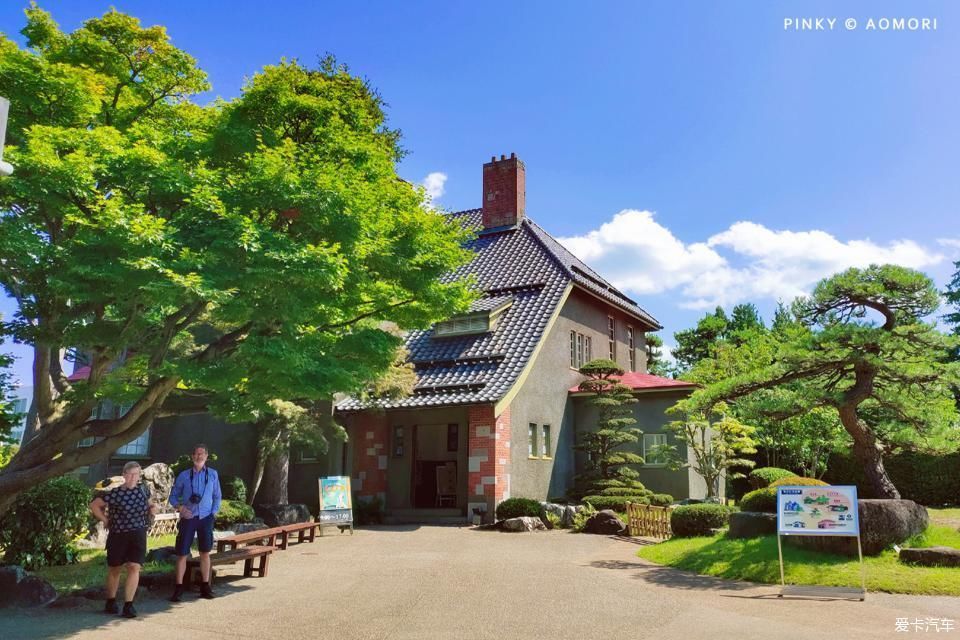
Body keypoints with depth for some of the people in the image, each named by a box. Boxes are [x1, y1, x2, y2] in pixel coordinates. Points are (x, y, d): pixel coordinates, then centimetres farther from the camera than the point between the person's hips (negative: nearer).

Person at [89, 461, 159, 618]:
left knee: (134, 567, -10)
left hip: (138, 534, 2)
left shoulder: (144, 491, 2)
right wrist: (106, 520, -5)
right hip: (118, 535, -2)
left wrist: (152, 509, 0)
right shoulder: (115, 493, -12)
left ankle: (128, 605, -5)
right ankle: (110, 602, 32)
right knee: (114, 569, 12)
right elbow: (94, 505, -4)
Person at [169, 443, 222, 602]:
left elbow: (217, 496, 11)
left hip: (205, 518, 1)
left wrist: (213, 513, 1)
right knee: (182, 554, -1)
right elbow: (173, 496, 6)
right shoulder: (184, 475, 1)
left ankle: (205, 587, 17)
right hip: (188, 518, -1)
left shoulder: (212, 474, 4)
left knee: (205, 553, 7)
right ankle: (178, 588, 9)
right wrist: (180, 507, -11)